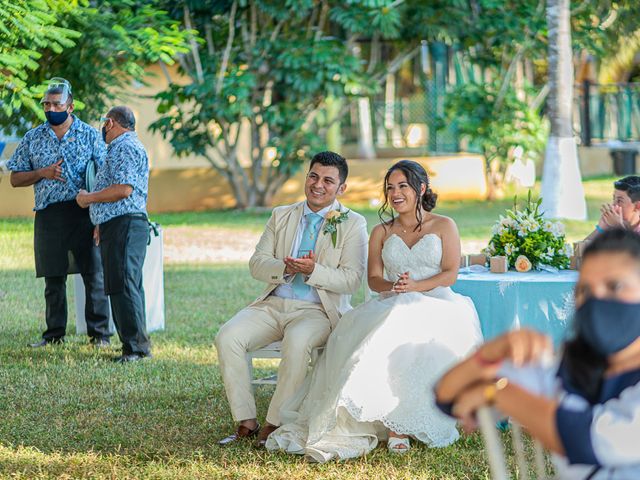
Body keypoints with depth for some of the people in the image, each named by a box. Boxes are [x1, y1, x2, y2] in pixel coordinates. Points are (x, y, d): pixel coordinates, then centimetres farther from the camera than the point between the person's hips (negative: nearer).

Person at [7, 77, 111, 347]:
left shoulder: (90, 136, 3)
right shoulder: (33, 138, 10)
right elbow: (15, 179, 12)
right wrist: (43, 173, -7)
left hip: (83, 214, -2)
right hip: (48, 216, 3)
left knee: (94, 276, -2)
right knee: (53, 279, 8)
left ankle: (99, 334, 3)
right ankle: (54, 334, 16)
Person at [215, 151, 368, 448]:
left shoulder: (353, 224, 3)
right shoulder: (281, 215, 16)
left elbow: (352, 280, -6)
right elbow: (257, 264, 8)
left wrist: (313, 271, -23)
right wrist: (285, 268, -14)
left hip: (317, 311, -4)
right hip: (273, 304, 4)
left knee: (297, 342, -37)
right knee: (227, 336, -23)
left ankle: (276, 424, -25)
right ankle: (246, 422, -16)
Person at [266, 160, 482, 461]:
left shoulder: (443, 226, 11)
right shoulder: (381, 232, 20)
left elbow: (450, 273, 2)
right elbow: (374, 279, 12)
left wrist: (416, 286, -14)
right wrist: (393, 286, -12)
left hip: (436, 304, -3)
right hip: (392, 306, 3)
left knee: (418, 342, -38)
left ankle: (398, 424, -35)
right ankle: (395, 425, -40)